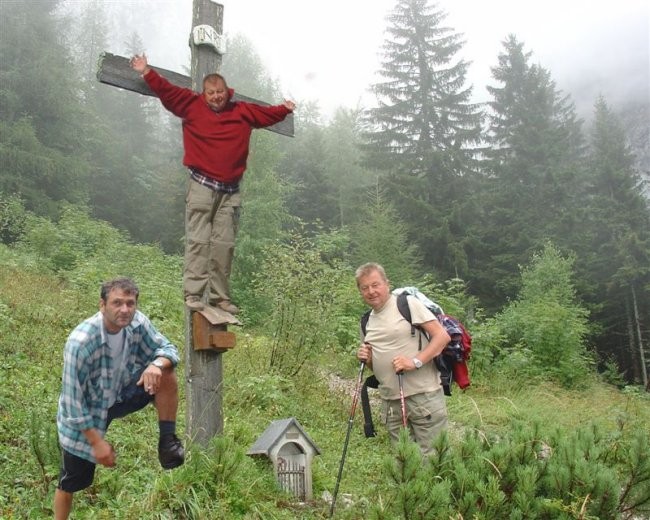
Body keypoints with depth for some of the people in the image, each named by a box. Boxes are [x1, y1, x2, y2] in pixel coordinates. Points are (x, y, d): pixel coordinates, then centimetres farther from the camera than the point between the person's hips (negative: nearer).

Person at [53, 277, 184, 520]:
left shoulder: (137, 322, -19)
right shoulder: (80, 342, -33)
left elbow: (167, 348, -8)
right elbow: (73, 398, -26)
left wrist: (156, 364, -33)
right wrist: (97, 441, -20)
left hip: (121, 396, 4)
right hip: (83, 414, -4)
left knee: (166, 374, -19)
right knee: (70, 483, 7)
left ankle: (167, 440, -6)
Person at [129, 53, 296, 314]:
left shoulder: (243, 112, 13)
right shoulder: (192, 105, 6)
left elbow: (267, 114, 27)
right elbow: (167, 91, 5)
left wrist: (284, 109, 24)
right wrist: (147, 73, -1)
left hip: (230, 192, 3)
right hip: (202, 186, -3)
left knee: (224, 244, 3)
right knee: (198, 241, -6)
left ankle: (220, 296, 8)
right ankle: (193, 294, -2)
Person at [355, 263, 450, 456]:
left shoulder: (408, 304, -4)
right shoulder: (367, 321, 15)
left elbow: (442, 336, -10)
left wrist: (415, 362, -20)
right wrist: (366, 360, 2)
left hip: (423, 396, -6)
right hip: (390, 401, 6)